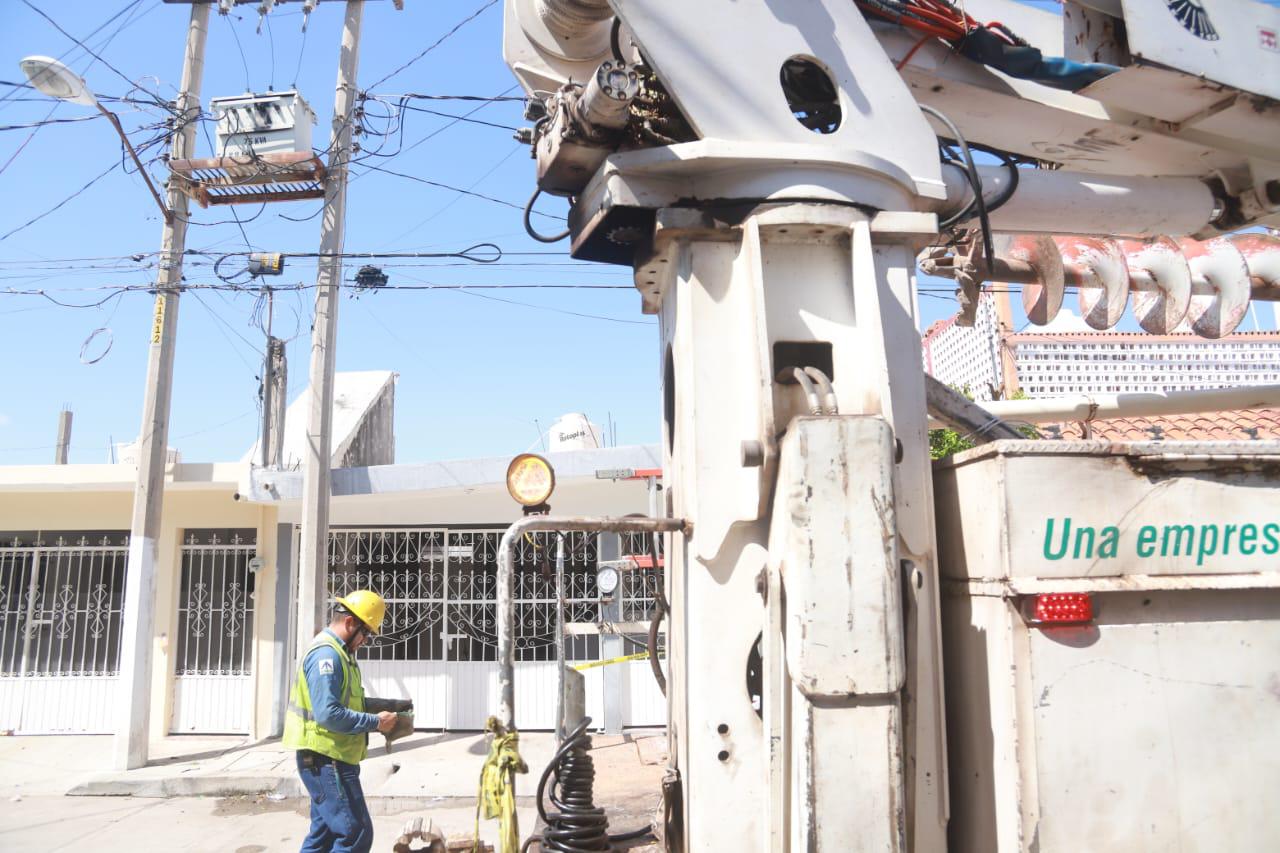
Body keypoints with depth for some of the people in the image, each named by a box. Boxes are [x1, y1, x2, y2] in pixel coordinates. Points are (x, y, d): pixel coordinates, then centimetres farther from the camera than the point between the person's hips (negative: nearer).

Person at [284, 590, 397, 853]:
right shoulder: (327, 653, -19)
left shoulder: (336, 652, 14)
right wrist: (374, 723, -19)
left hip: (326, 760, 11)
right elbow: (328, 714, -27)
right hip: (327, 761, -11)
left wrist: (377, 710, 4)